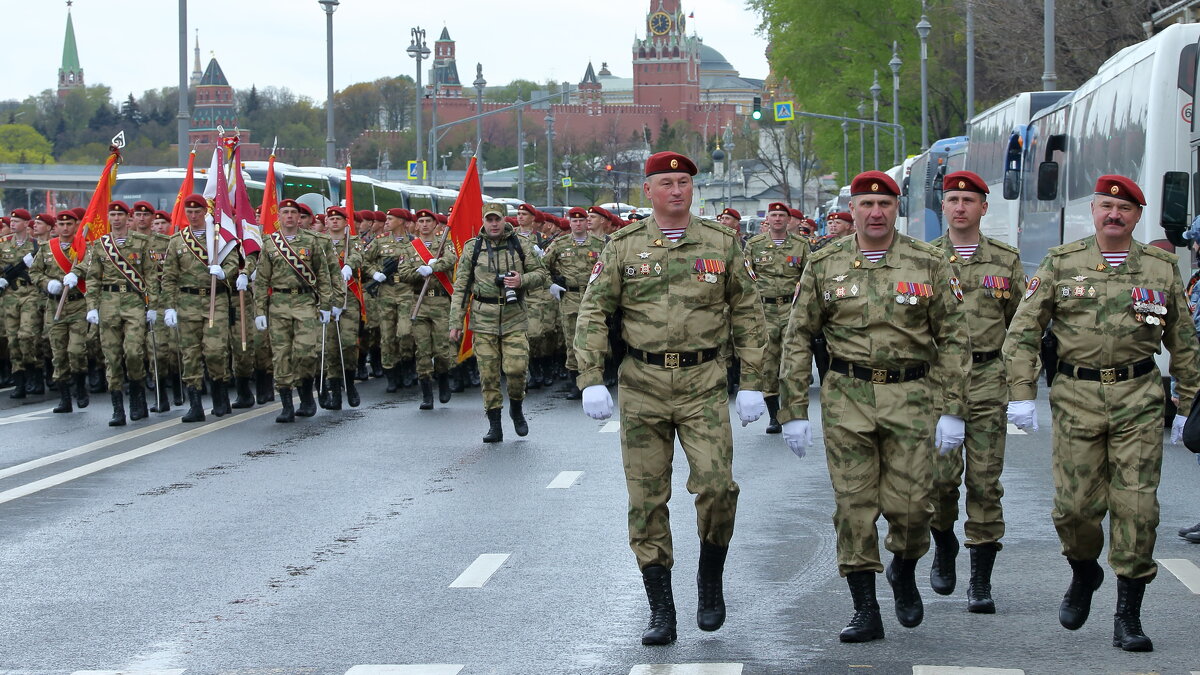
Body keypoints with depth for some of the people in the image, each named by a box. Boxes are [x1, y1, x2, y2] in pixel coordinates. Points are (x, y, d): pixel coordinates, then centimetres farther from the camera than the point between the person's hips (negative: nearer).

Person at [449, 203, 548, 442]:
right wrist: (455, 323, 0)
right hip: (484, 319, 0)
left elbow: (541, 274, 10)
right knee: (488, 373, 0)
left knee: (516, 367, -11)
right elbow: (460, 288, 5)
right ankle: (494, 426, 9)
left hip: (514, 317, 0)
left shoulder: (520, 245, 5)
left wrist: (522, 280, -13)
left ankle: (516, 408, 18)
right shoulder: (472, 248, 4)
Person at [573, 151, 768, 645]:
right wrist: (591, 382, -7)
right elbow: (593, 314, 4)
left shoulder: (721, 243, 5)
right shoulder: (624, 247, 5)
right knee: (646, 501, 2)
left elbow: (748, 316, 7)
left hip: (704, 383, -1)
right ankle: (660, 612, 11)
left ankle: (711, 581, 12)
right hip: (642, 385, 1)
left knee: (716, 486, -15)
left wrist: (752, 385, 2)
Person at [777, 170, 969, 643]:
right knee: (854, 505, 0)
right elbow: (798, 338, 6)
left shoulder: (928, 265, 1)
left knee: (909, 502, -2)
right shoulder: (824, 266, 4)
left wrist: (952, 410, -3)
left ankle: (904, 571, 29)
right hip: (847, 398, 1)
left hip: (911, 396, -1)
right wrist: (793, 410, 1)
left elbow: (953, 339, 3)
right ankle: (865, 612, 8)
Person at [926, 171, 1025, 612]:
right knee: (941, 474, -10)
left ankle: (981, 580, 5)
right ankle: (944, 545, 20)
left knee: (985, 479, -1)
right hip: (936, 377, -1)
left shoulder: (1006, 260, 9)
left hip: (988, 380, 1)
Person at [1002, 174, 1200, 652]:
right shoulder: (1061, 264, 4)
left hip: (1139, 399, 0)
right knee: (1076, 504, -1)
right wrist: (1021, 394, -4)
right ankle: (1083, 572, 32)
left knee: (1136, 506, -5)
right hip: (1076, 398, 0)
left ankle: (1128, 617, 3)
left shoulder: (1162, 268, 6)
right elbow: (1023, 331, 4)